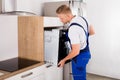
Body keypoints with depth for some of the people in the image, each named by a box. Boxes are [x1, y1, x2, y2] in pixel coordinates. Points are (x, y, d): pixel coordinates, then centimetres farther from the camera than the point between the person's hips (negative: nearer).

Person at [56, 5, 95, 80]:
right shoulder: (82, 18, -2)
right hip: (86, 52, 9)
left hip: (80, 56, -9)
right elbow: (92, 32, 13)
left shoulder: (73, 29, -30)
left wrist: (64, 60, -14)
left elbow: (76, 51, -28)